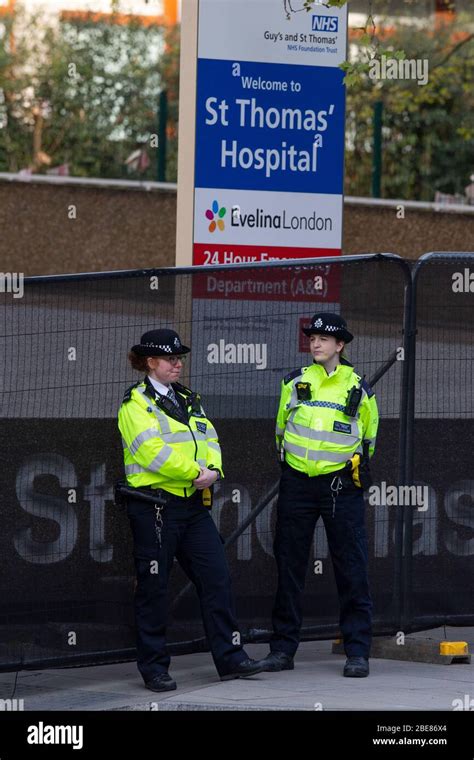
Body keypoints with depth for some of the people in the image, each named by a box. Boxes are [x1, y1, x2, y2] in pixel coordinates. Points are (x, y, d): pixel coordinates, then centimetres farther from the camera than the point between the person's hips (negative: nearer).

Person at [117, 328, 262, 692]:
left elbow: (209, 440, 13)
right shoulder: (136, 403, -6)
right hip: (155, 507, -7)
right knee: (153, 587, 0)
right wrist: (195, 472, -16)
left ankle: (230, 657, 6)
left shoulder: (188, 400, 18)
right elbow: (153, 450, -18)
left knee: (217, 577, 1)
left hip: (193, 505, 7)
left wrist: (213, 471, -8)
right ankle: (154, 667, 8)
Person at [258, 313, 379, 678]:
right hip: (297, 484, 2)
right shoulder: (294, 383, 6)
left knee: (352, 569, -4)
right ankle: (283, 648, 12)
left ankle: (358, 651, -1)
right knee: (289, 568, 5)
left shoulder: (359, 388, 3)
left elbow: (369, 435, 15)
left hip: (341, 486, -2)